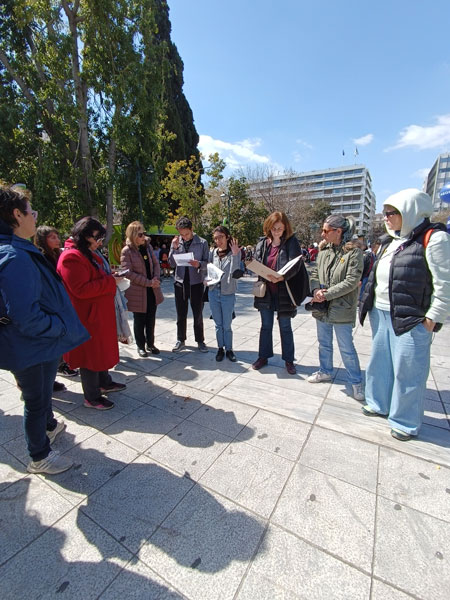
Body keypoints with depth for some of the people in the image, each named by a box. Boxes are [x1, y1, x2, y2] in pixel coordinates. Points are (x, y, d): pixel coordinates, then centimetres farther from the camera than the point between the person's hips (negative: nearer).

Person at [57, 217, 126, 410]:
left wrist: (111, 277, 5)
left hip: (99, 312, 10)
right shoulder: (71, 257, -21)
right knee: (90, 354, 3)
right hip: (87, 316, -10)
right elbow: (81, 289, -26)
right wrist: (110, 281, -22)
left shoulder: (88, 254, 12)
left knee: (101, 348, 22)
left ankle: (104, 383, 40)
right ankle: (91, 397, 20)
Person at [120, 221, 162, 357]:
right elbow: (128, 273, -15)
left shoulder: (147, 246, 6)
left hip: (152, 290, 5)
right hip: (137, 292, -5)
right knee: (139, 320, 8)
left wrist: (156, 278, -9)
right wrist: (148, 282, -18)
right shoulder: (126, 251, -11)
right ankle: (140, 346, 24)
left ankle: (150, 344, 29)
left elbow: (156, 263, 9)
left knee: (151, 319, 13)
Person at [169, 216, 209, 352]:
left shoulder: (202, 243, -3)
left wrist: (199, 264, -24)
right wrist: (174, 248, -13)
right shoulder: (176, 243, 3)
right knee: (181, 314, 11)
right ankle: (180, 340, 26)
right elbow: (172, 264, 0)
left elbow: (207, 262, -3)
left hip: (196, 282, -2)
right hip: (180, 281, 2)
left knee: (198, 314, 8)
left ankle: (200, 341, 22)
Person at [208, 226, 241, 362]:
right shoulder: (212, 253, 3)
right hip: (213, 292, 3)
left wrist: (235, 255, -26)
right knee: (218, 324, 14)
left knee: (227, 325, 8)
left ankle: (229, 349, 25)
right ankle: (220, 349, 29)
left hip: (228, 294, -3)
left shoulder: (235, 252, -7)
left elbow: (235, 273, -16)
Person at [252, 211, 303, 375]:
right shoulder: (262, 243, 4)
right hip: (265, 290, 3)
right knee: (266, 326, 14)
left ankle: (289, 360, 25)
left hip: (283, 291, -3)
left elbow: (295, 265, -16)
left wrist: (281, 278, -32)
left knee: (285, 327, 10)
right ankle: (263, 356, 29)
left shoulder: (291, 242, -6)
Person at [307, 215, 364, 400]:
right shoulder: (324, 251, 6)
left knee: (346, 347, 5)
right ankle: (325, 371, 40)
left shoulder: (353, 252, -12)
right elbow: (314, 273, 7)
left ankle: (356, 381, 24)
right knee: (324, 343, 20)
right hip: (322, 307, 6)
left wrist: (327, 294, -20)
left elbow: (352, 281, -18)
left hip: (341, 308, -6)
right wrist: (316, 290, -12)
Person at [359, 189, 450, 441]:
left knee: (407, 371, 3)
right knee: (380, 362, 17)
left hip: (410, 319, -7)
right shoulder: (391, 240, 13)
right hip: (381, 313, 8)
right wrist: (369, 304, 16)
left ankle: (406, 422, 22)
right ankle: (380, 403, 37)